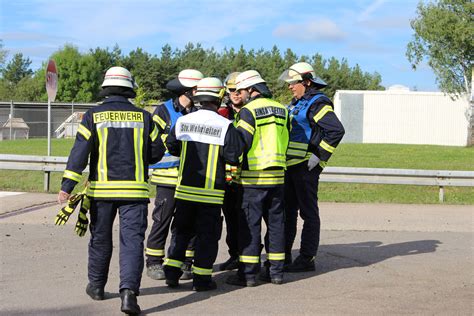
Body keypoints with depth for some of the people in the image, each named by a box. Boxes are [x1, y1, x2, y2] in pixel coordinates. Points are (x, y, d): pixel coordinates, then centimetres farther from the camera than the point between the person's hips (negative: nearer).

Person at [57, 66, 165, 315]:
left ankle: (96, 285, 30)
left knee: (100, 238, 17)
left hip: (101, 189, 1)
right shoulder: (143, 117, 2)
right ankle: (128, 291, -18)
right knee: (132, 240, -3)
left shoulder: (93, 116, -1)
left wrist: (67, 186, -10)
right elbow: (157, 152, 6)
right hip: (134, 189, -1)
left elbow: (79, 152, -9)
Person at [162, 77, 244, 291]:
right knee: (207, 233, 6)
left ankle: (171, 271, 13)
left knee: (182, 230, 16)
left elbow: (171, 147, 12)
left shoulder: (182, 121, 1)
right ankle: (201, 278, 7)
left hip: (185, 187, 4)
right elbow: (234, 156, -13)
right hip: (211, 190, -4)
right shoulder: (225, 126, -10)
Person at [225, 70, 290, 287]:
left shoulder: (249, 111, -10)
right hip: (277, 176, 6)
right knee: (276, 222, 12)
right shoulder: (281, 110, 11)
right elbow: (285, 142, 14)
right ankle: (276, 271, 15)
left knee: (249, 224, 0)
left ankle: (248, 272, 1)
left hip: (253, 178, -6)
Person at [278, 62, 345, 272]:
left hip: (306, 167, -10)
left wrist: (319, 156, -20)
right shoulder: (297, 103, 17)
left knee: (308, 213, -2)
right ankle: (283, 256, 21)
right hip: (291, 166, 10)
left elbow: (336, 130, -22)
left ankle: (307, 259, 3)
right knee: (287, 211, 13)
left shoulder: (317, 103, -12)